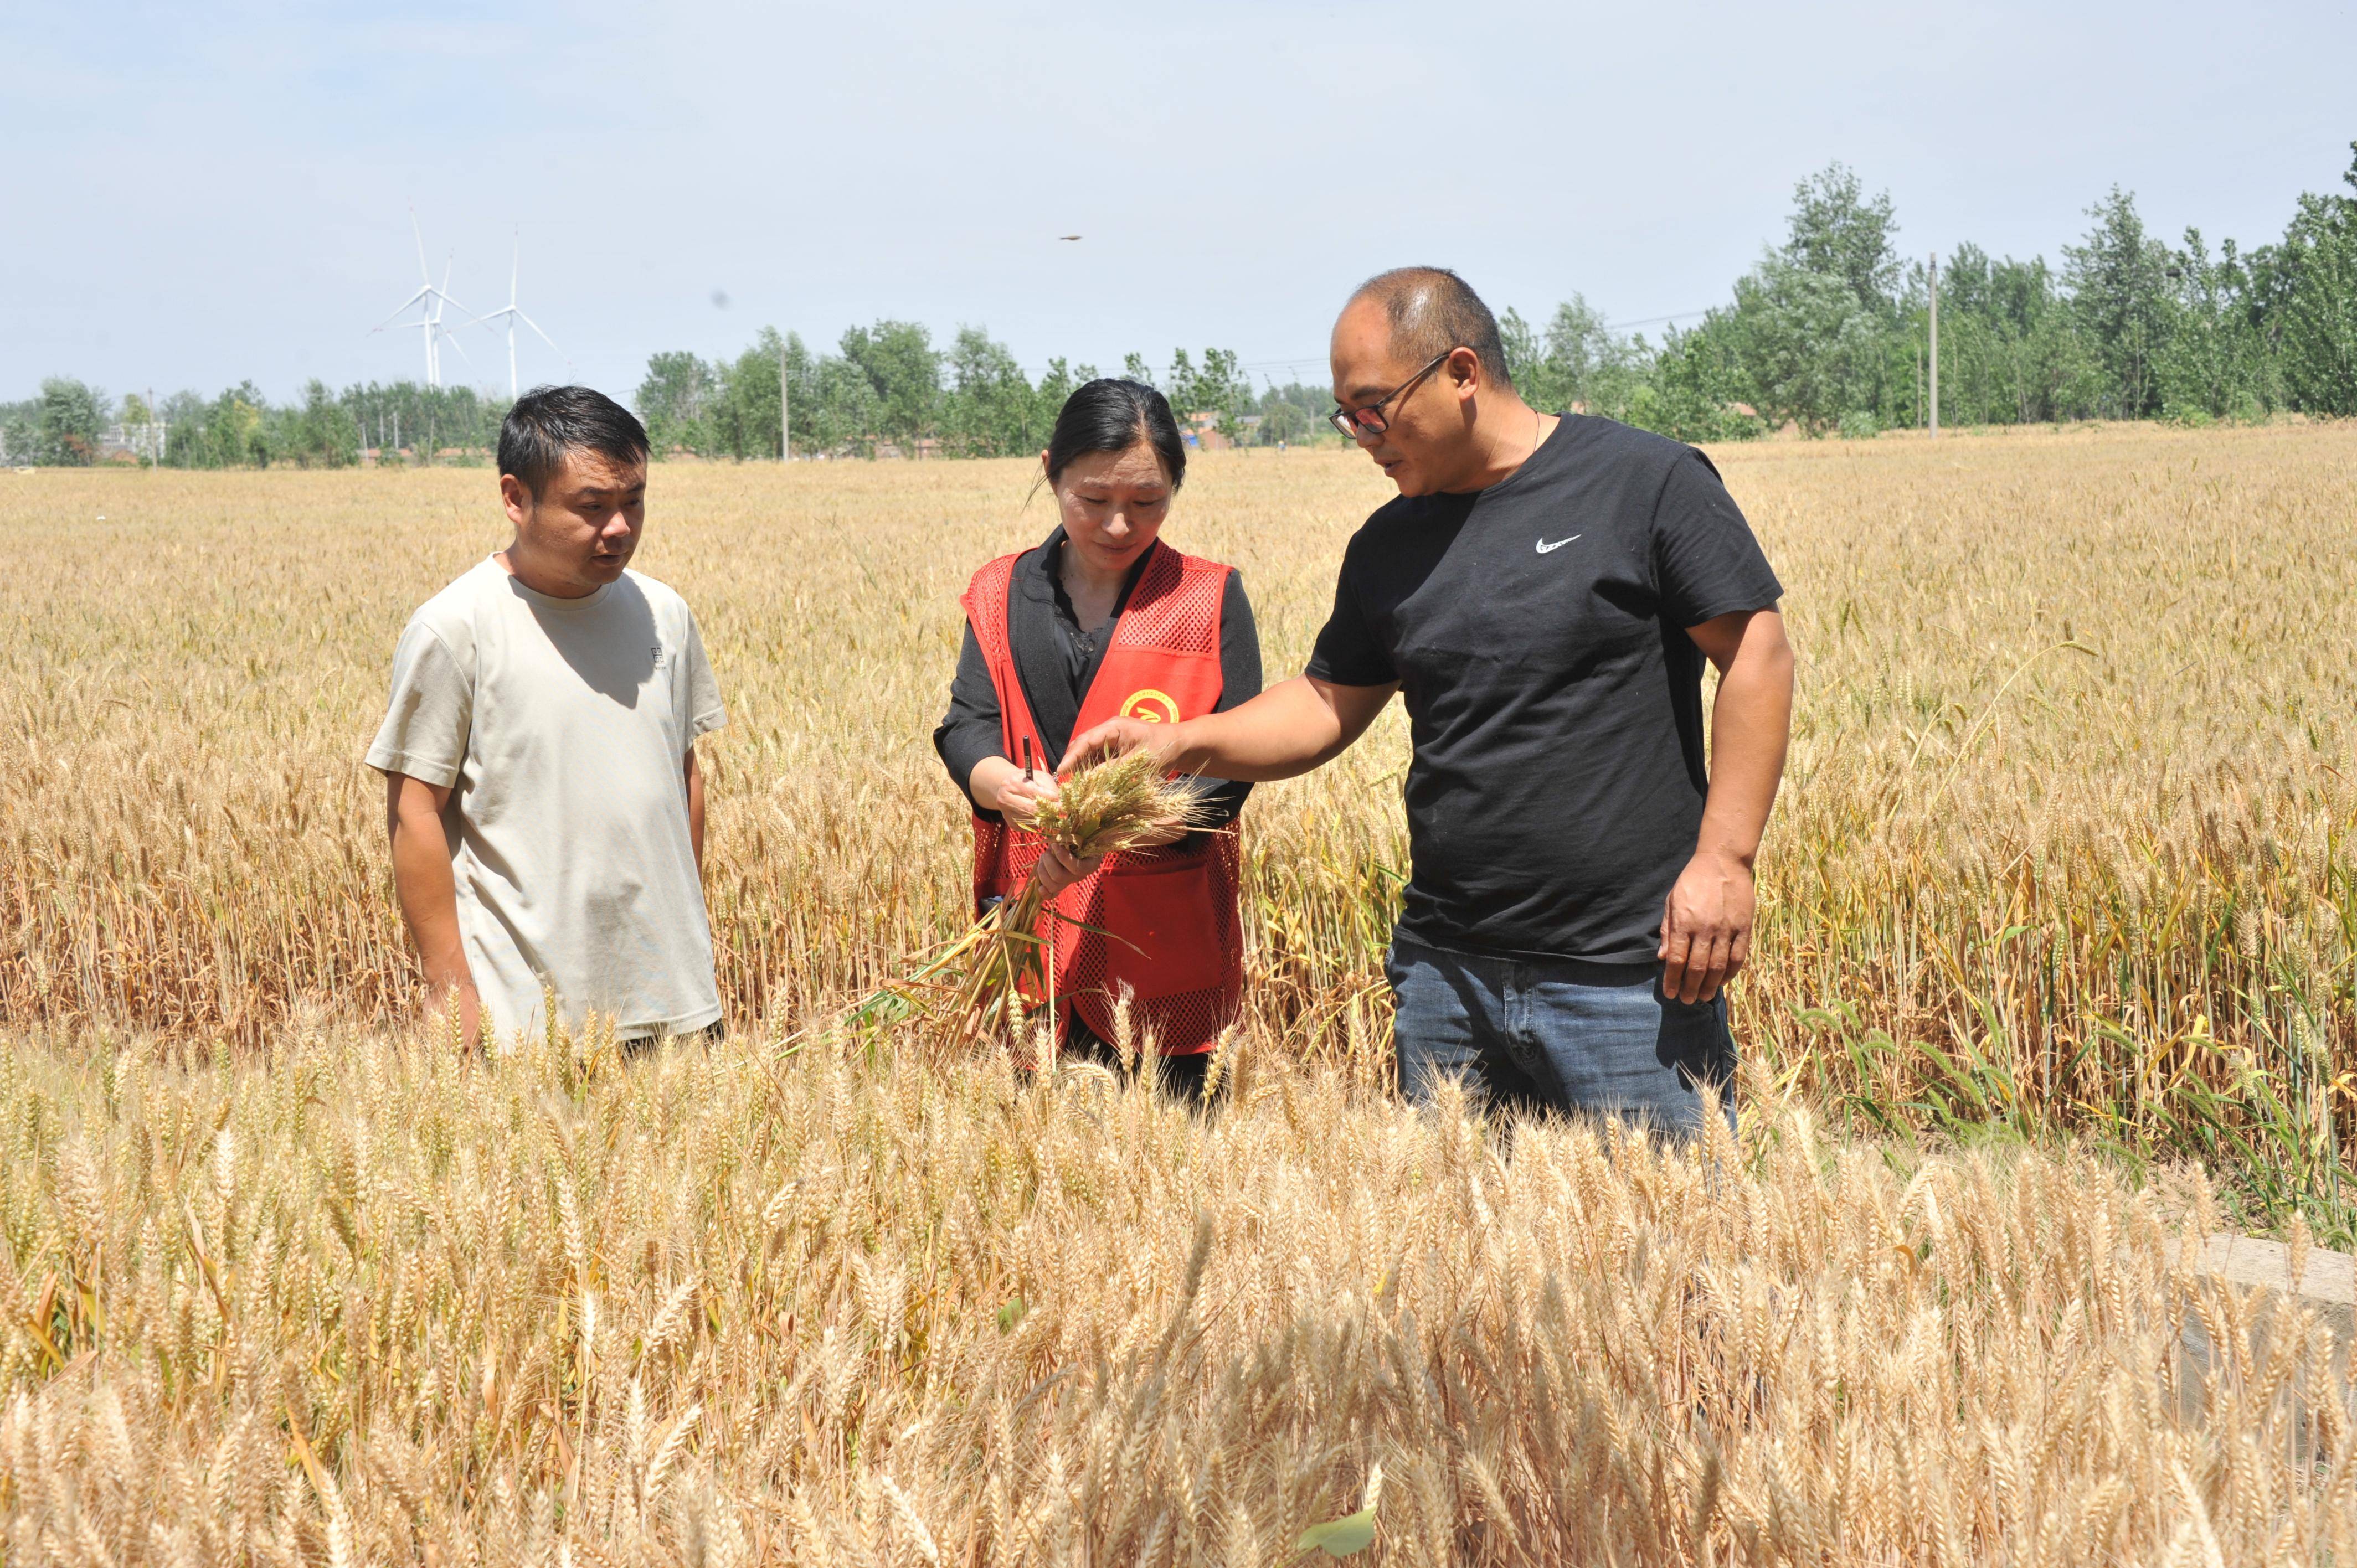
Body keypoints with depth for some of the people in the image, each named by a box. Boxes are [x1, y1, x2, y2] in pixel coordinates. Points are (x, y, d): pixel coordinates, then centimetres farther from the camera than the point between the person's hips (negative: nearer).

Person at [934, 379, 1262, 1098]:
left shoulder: (1211, 599, 1)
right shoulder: (1000, 595, 9)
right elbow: (966, 725, -2)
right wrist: (1007, 786, -27)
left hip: (1161, 938, -2)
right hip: (1030, 930, 2)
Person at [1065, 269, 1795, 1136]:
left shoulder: (1647, 481, -6)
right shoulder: (1391, 546, 11)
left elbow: (1758, 654, -7)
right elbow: (1329, 704, 17)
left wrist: (1724, 858, -13)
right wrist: (1183, 741, 1)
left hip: (1629, 976, -5)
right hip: (1445, 972, 5)